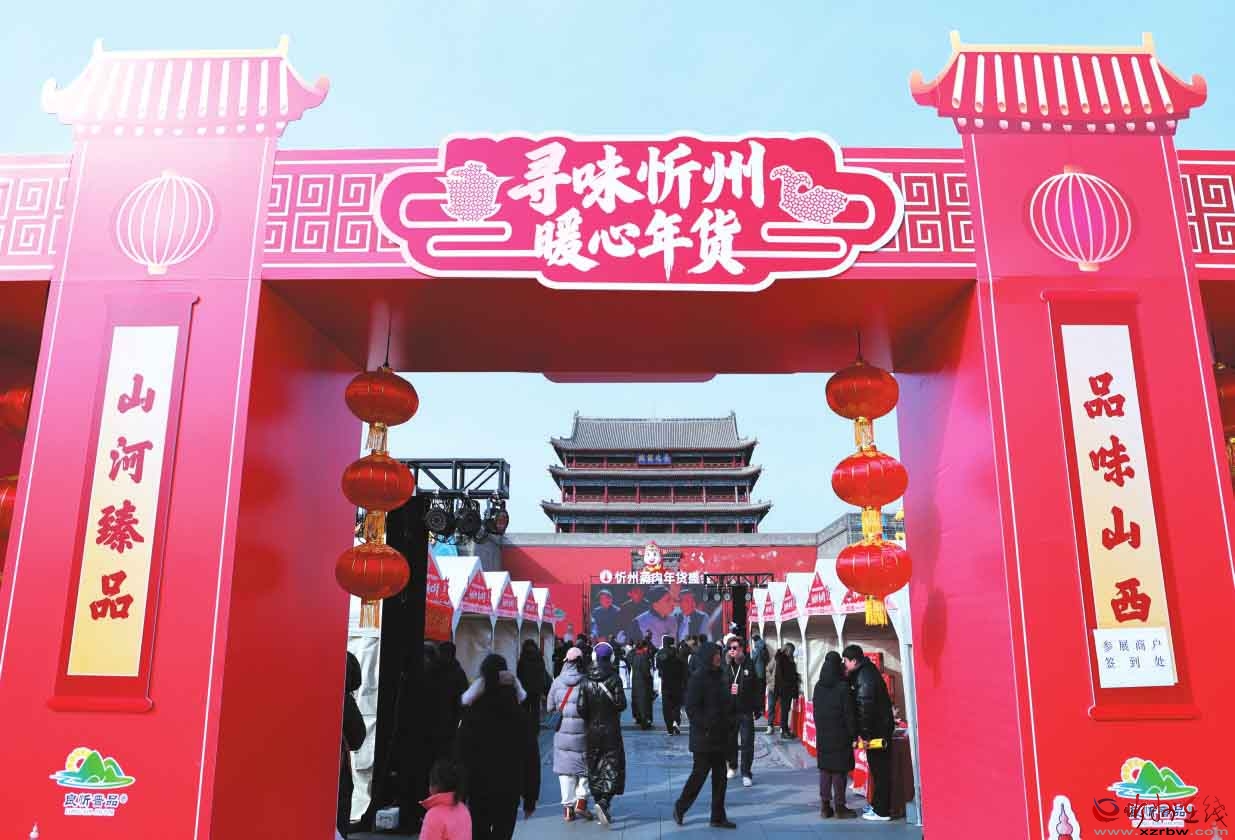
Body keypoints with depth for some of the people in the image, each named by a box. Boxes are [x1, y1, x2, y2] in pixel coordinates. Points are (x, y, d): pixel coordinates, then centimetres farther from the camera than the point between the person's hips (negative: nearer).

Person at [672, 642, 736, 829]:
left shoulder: (718, 676, 11)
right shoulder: (698, 678, -14)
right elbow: (691, 707, -18)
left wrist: (729, 725, 9)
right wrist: (706, 727, -20)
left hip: (720, 736, 8)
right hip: (704, 737, -8)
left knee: (720, 777, 10)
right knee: (700, 774, 2)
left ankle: (718, 817, 20)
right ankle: (680, 808, 21)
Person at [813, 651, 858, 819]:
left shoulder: (818, 687, 3)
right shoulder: (843, 687, -14)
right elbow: (849, 713, -12)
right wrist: (853, 735, -6)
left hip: (822, 735, 5)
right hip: (840, 735, -5)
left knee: (825, 769, 11)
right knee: (839, 770, 3)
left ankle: (825, 806, 15)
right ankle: (839, 806, 8)